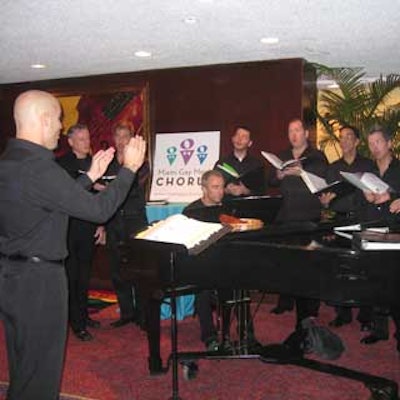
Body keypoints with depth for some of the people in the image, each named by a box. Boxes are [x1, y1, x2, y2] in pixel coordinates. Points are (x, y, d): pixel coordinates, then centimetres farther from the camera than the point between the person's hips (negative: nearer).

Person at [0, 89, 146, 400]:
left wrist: (91, 176, 18)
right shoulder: (39, 168, -24)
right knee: (40, 369, 6)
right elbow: (99, 209, -20)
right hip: (37, 279, -9)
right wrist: (129, 168, -9)